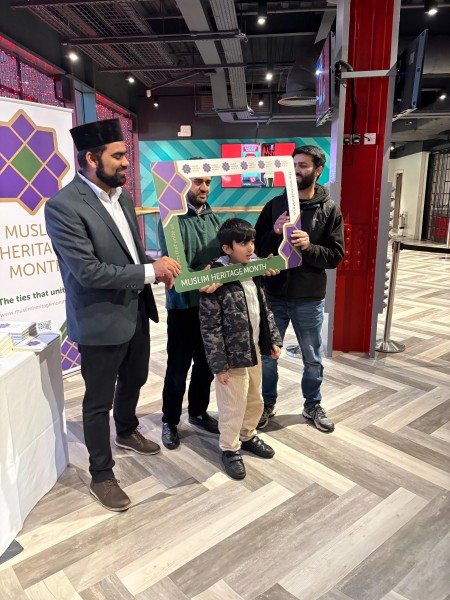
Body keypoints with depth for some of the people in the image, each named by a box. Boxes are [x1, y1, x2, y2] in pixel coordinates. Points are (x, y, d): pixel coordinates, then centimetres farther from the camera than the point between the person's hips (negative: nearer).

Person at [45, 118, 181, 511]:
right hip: (101, 321, -8)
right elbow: (87, 271, -26)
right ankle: (101, 475, 30)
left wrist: (156, 264, -5)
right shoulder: (64, 206, -20)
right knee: (99, 400, 10)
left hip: (136, 310, 8)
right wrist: (150, 271, -23)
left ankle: (127, 433, 54)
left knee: (134, 380, 26)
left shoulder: (122, 195, 5)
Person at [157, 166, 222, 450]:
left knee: (206, 363, 17)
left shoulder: (213, 218, 8)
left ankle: (198, 411, 37)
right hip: (183, 305, -5)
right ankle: (170, 421, 26)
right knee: (178, 367, 7)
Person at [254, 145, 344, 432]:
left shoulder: (330, 209, -3)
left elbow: (336, 256, -7)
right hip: (274, 295, 1)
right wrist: (274, 233, -18)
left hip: (310, 299, -1)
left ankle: (313, 406, 37)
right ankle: (267, 404, 34)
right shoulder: (275, 204, 1)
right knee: (267, 356, 13)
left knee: (312, 359, 15)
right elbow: (257, 248, 1)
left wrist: (309, 246, -25)